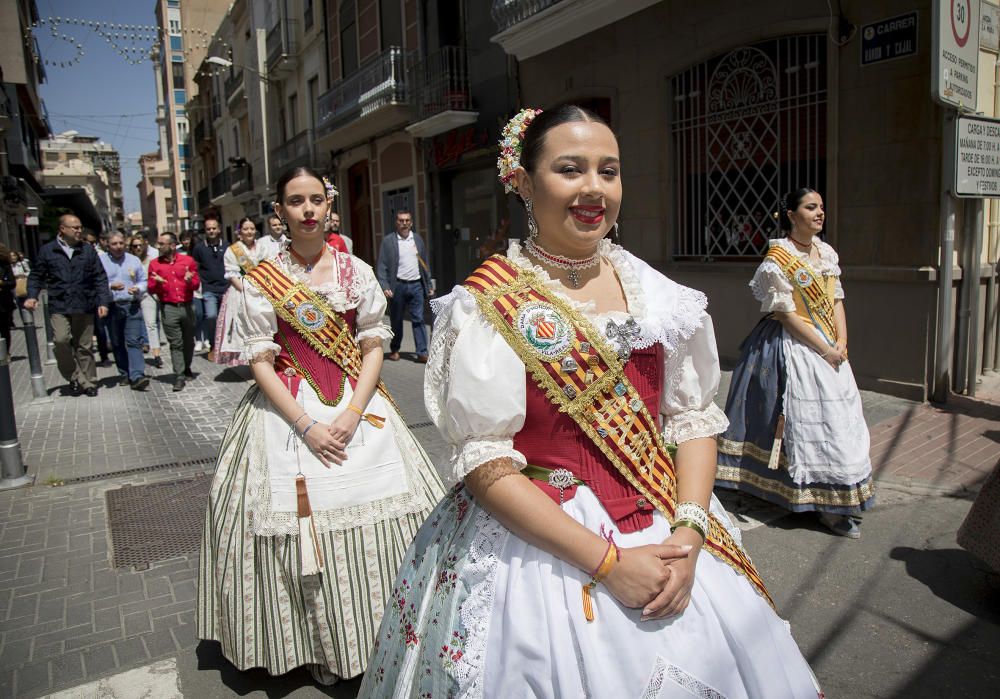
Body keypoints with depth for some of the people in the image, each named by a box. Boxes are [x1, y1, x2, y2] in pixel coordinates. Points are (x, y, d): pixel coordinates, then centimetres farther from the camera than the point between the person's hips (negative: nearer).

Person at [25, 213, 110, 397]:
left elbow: (100, 278, 6)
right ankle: (75, 378, -1)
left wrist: (103, 301, -3)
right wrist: (32, 296, -6)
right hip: (59, 306, -1)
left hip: (84, 306, 1)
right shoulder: (47, 251, 5)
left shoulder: (88, 250, 8)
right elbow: (36, 276, 10)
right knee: (61, 340, -19)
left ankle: (89, 382, 18)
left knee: (83, 346, 7)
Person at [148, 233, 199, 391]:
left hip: (187, 306, 1)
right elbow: (151, 289, 7)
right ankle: (179, 377, -1)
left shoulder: (188, 261, 4)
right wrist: (156, 283, -14)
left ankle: (186, 368, 31)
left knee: (189, 341, 11)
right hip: (169, 308, -1)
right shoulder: (154, 264, 5)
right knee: (175, 344, -3)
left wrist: (190, 280, -13)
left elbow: (197, 284, 9)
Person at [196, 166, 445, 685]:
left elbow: (373, 347, 2)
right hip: (286, 409, -1)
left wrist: (353, 413, -12)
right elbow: (260, 361, -4)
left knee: (373, 519, 2)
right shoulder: (262, 279, -1)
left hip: (357, 405, 2)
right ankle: (311, 648, 21)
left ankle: (376, 638, 23)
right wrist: (306, 426, -13)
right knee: (295, 520, 0)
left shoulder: (357, 271, 4)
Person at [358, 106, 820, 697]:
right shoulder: (491, 304, -12)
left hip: (669, 538, 5)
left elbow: (693, 417, 4)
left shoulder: (652, 288, 2)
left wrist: (687, 532, -9)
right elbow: (485, 464, -16)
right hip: (541, 547, -4)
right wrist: (607, 561, -18)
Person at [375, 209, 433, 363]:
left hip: (416, 285, 2)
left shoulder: (418, 239, 10)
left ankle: (422, 353, 2)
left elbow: (424, 263, 13)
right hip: (398, 286, -2)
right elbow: (382, 266, -4)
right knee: (396, 320, 9)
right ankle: (394, 350, 24)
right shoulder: (388, 241, -1)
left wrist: (429, 285, 10)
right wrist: (385, 287, -15)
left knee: (418, 320, 0)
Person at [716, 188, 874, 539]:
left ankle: (832, 502, 20)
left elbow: (836, 300, 11)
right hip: (794, 348, -8)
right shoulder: (778, 257, -12)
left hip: (830, 348, 8)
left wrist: (841, 342, -3)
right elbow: (787, 314, -14)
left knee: (839, 417, 8)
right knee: (806, 420, -5)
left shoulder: (826, 252, 11)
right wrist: (825, 349, -15)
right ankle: (830, 505, 4)